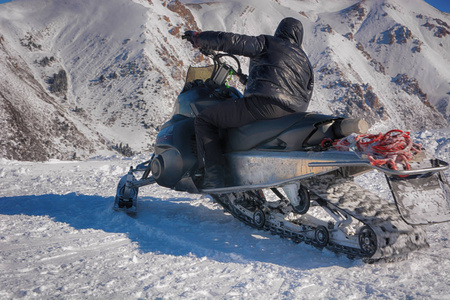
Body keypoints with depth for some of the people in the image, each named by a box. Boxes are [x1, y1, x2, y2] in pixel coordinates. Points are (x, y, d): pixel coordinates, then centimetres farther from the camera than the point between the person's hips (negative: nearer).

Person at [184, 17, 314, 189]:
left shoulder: (267, 43, 11)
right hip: (292, 117, 8)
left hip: (264, 104, -8)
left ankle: (214, 176, -15)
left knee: (204, 120, 1)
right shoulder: (305, 61, 29)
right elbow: (305, 99, 29)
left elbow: (235, 42, -1)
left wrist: (199, 38, 9)